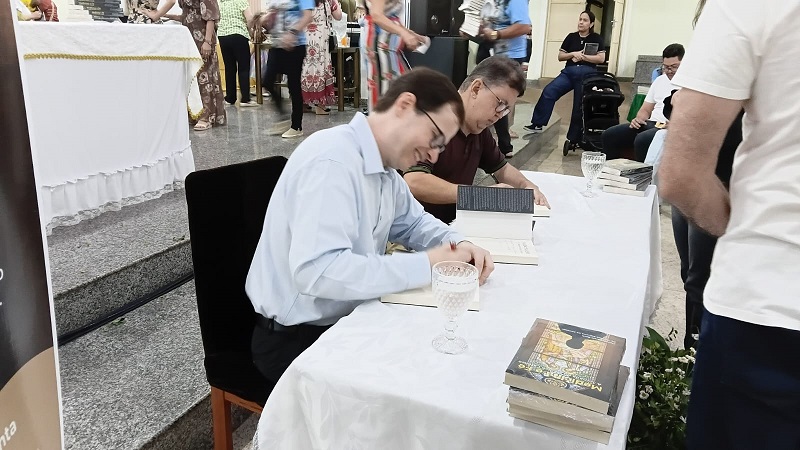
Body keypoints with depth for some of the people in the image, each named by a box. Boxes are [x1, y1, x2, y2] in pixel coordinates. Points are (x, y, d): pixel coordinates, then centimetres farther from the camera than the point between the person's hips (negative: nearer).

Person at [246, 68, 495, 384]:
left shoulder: (383, 165, 3)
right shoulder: (331, 161, -25)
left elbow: (411, 221, 17)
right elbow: (316, 270, -34)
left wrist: (457, 246, -4)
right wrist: (425, 265, -28)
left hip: (348, 319, 8)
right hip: (296, 339, -8)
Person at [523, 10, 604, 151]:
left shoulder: (596, 39, 6)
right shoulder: (571, 37, 13)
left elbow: (601, 58, -2)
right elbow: (560, 56, 11)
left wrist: (583, 57, -9)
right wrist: (572, 54, -7)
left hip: (586, 74, -2)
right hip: (569, 72, 2)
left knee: (579, 107, 0)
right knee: (548, 91, -21)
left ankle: (573, 139, 10)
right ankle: (538, 124, -19)